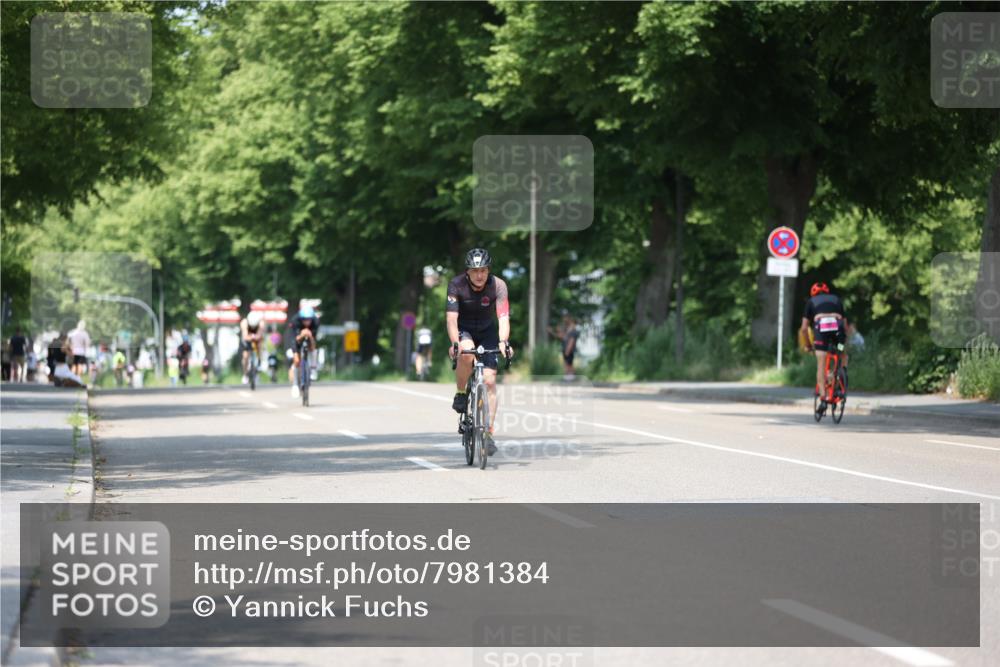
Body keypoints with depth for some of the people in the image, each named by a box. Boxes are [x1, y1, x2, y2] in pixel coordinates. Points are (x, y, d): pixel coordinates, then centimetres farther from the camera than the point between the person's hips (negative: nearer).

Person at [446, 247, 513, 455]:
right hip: (463, 330, -1)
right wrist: (455, 343, -45)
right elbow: (451, 318, -30)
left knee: (489, 381, -12)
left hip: (487, 331, 1)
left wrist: (503, 342, -48)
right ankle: (460, 394, -12)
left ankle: (488, 433, -8)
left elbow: (503, 317, -31)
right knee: (467, 354, -37)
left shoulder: (498, 285, -21)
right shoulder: (457, 285, -23)